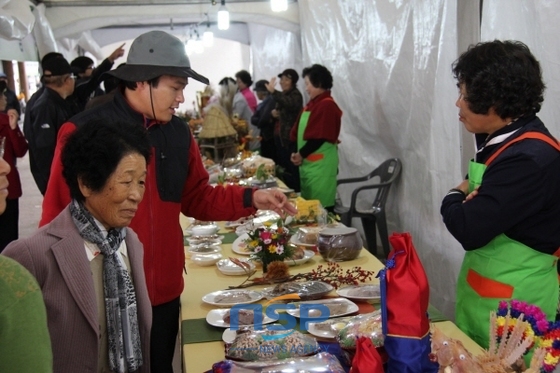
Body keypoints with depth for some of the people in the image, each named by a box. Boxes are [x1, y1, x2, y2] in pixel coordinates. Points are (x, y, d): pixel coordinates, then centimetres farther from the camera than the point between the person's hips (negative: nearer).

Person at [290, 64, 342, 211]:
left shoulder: (327, 105, -14)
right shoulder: (312, 104, 14)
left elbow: (319, 137, -19)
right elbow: (300, 131, 15)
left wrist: (301, 154, -10)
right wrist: (298, 153, 0)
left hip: (321, 164, -9)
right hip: (309, 162, 9)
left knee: (321, 206, -5)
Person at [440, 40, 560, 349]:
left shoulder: (530, 158, -25)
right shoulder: (506, 140, 6)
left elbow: (469, 231, -27)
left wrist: (455, 197, -7)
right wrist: (468, 196, -10)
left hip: (512, 302, -9)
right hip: (482, 288, 9)